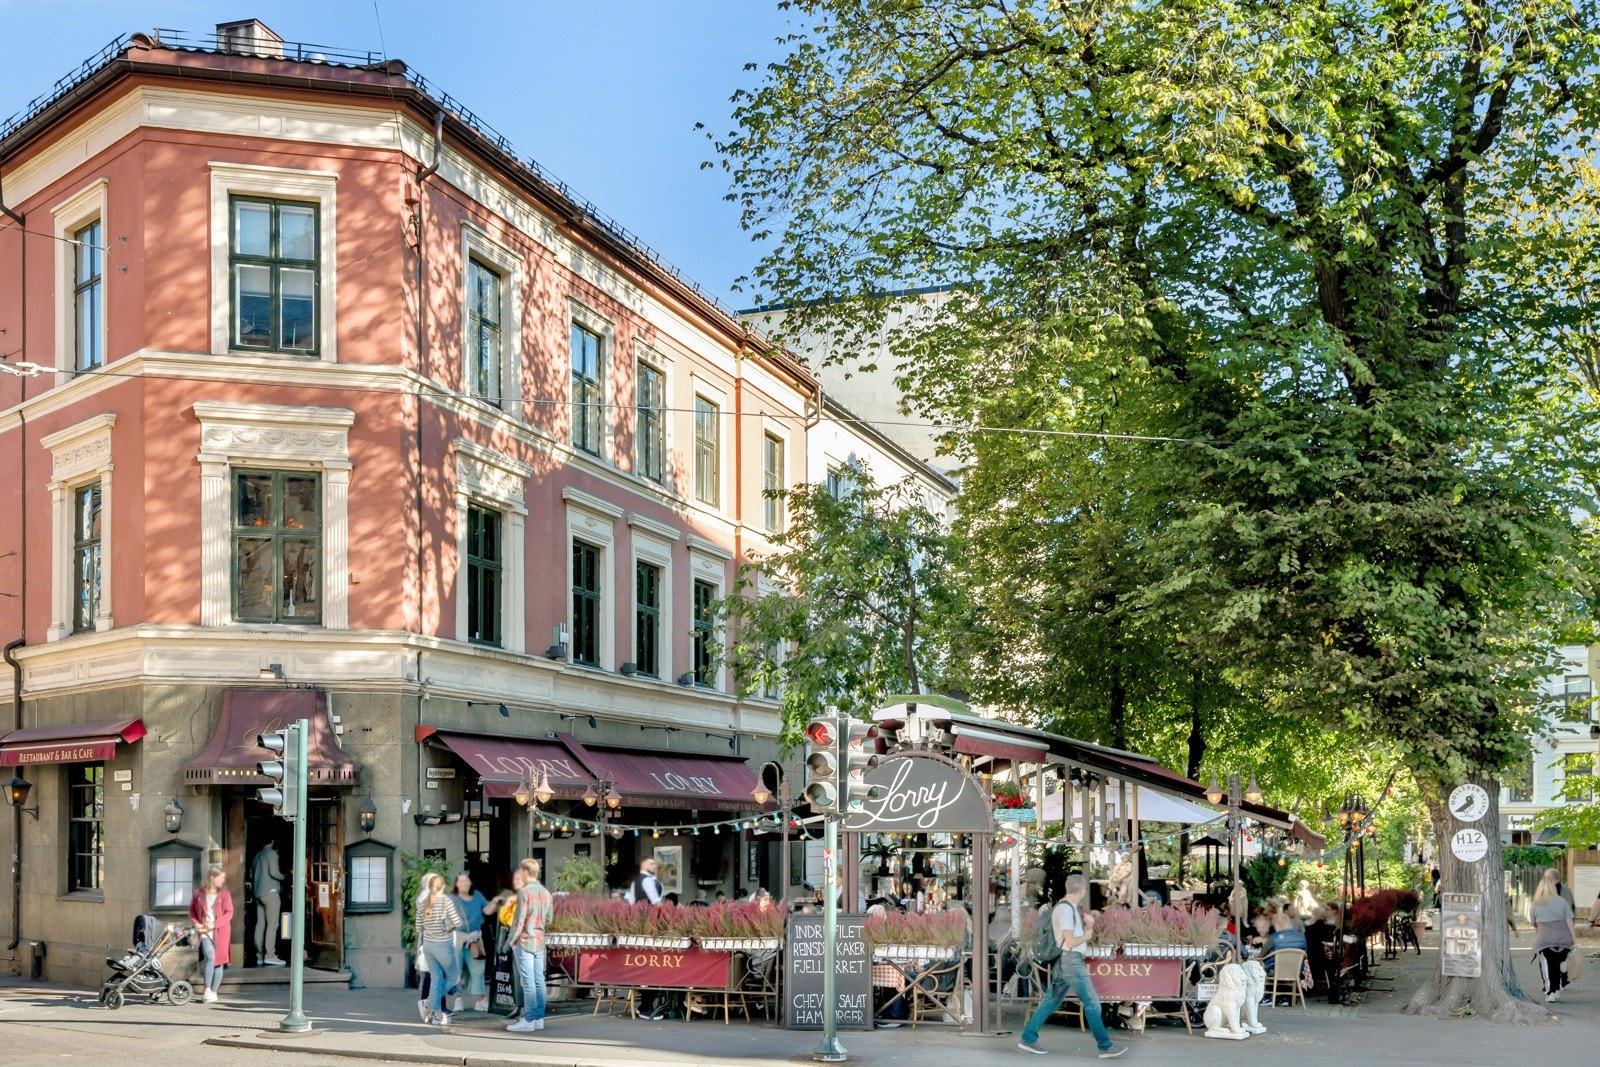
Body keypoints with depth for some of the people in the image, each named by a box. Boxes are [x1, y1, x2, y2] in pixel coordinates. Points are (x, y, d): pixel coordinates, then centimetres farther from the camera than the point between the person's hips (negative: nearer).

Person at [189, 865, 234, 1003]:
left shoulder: (225, 894, 1)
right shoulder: (199, 893, 4)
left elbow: (229, 913, -4)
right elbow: (192, 909, 14)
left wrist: (214, 924, -14)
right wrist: (196, 923, -2)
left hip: (220, 932, 1)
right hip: (204, 932, -1)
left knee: (218, 961, 5)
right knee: (210, 956, -22)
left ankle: (214, 992, 16)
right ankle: (207, 989, -17)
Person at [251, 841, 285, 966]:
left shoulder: (257, 855, 20)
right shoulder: (271, 853, -3)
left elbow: (252, 875, 21)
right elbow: (274, 872, -14)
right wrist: (283, 877, 4)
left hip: (258, 894, 8)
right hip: (270, 892, -8)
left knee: (260, 924, 4)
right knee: (272, 924, -10)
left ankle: (260, 957, 2)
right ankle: (270, 955, -16)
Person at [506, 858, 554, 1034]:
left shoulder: (524, 892, -13)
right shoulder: (546, 893, 8)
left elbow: (519, 919, -14)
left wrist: (512, 939, -4)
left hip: (524, 941, -7)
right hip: (539, 941, 7)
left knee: (528, 982, -6)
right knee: (539, 980, 9)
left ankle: (528, 1021, -4)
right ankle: (539, 1018, 12)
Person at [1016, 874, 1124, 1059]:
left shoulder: (1071, 907, 13)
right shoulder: (1066, 909, -17)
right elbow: (1071, 941, -21)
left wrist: (1087, 925, 3)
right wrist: (1086, 935, -4)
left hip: (1065, 960, 10)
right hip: (1071, 959, -10)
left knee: (1051, 1000, 11)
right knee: (1091, 1002, -4)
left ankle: (1028, 1038, 12)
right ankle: (1105, 1047, 1)